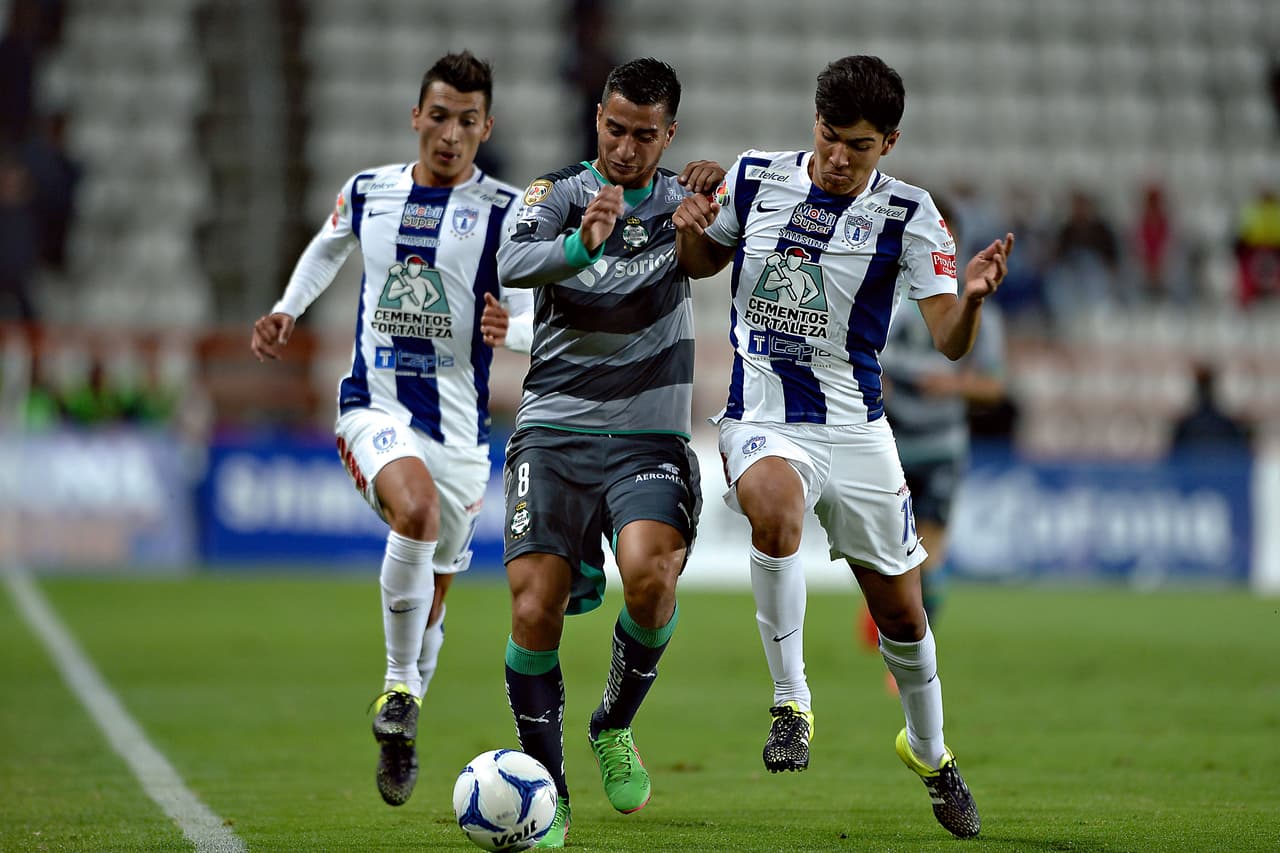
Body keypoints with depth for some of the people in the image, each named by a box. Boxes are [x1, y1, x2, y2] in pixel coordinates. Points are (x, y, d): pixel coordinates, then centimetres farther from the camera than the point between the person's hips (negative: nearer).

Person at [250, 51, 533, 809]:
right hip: (374, 406, -1)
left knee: (433, 592, 10)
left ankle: (400, 734, 34)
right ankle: (399, 690, -18)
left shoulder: (505, 211, -4)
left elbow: (544, 318, -8)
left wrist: (510, 327, -29)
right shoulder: (368, 192, 4)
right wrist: (287, 311, 16)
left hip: (459, 423, 1)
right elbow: (330, 247, 27)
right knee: (415, 509, -32)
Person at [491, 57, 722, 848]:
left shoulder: (685, 201, 7)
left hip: (650, 440, 1)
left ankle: (616, 727, 1)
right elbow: (513, 264, -18)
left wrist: (726, 187, -19)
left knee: (651, 574, -26)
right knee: (535, 611, -10)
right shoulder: (560, 192, 0)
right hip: (554, 433, 0)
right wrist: (581, 245, -40)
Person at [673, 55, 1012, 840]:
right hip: (762, 421, -1)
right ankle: (791, 704, -22)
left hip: (855, 427, 1)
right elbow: (703, 262, 15)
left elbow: (950, 341, -13)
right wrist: (691, 232, -8)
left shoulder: (906, 215, -8)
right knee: (774, 505, -36)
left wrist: (971, 299, -34)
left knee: (899, 608, 8)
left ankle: (929, 752, 35)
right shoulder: (755, 177, -3)